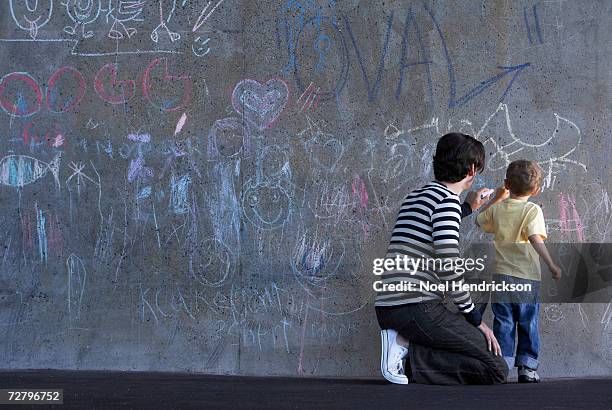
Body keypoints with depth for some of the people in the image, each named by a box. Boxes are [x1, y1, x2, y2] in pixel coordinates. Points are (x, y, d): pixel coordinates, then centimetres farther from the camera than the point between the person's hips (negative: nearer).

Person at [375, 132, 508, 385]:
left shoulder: (415, 196, 20)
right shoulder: (448, 200, -8)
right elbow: (448, 267, -16)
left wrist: (468, 208, 50)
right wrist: (475, 319, -6)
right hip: (416, 307, -9)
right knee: (496, 369, -6)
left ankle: (403, 343, 2)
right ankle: (407, 353, -13)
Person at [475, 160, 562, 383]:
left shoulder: (497, 208, 4)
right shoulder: (533, 210, -8)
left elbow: (479, 220, 24)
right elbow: (535, 239, -21)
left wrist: (497, 198, 28)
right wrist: (552, 265, -20)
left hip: (501, 274, 3)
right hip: (527, 277, -3)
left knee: (503, 323, 8)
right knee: (528, 324, 8)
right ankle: (527, 367, 8)